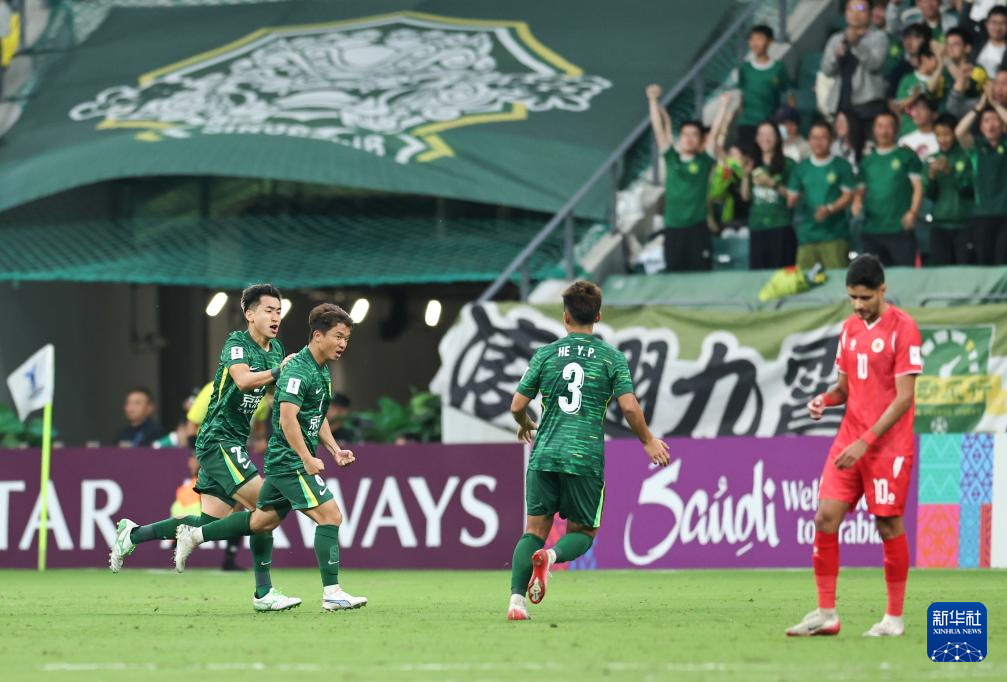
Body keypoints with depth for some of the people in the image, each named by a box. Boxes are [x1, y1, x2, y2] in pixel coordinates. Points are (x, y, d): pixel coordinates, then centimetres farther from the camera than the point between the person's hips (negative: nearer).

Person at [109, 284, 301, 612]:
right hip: (219, 439, -9)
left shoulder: (275, 349, 15)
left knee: (210, 520, 5)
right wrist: (279, 370, -24)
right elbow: (243, 379, -30)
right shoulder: (237, 343, -11)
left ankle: (132, 535, 14)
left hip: (234, 443, 9)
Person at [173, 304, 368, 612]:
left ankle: (194, 535, 25)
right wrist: (307, 459, -26)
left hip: (282, 462, 10)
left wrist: (335, 449, 13)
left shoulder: (322, 370, 15)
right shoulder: (298, 370, -17)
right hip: (290, 460, -10)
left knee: (262, 521, 16)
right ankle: (331, 593, -14)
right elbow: (287, 417, -25)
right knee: (330, 514, -14)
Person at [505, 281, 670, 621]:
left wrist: (525, 425, 29)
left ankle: (516, 598, -9)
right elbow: (629, 406, -5)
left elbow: (517, 406, 5)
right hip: (586, 459, -1)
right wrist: (648, 441, 11)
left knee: (535, 530, 9)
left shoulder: (545, 354, 6)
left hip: (545, 454, 1)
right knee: (582, 532, 12)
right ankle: (550, 556, -22)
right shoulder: (612, 358, 3)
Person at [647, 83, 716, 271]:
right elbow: (659, 129, 4)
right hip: (673, 229, 2)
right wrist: (653, 100, -1)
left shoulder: (704, 161, 2)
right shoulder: (671, 158, 7)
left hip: (697, 229, -2)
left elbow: (716, 132, -2)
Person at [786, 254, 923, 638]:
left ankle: (894, 618, 8)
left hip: (888, 445, -6)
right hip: (849, 440, 6)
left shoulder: (902, 328, -10)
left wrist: (866, 441, -18)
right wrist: (825, 400, -2)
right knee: (826, 516, -3)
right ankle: (826, 614, 1)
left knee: (888, 525, -3)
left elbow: (904, 397, -14)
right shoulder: (850, 328, 12)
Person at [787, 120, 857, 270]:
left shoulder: (842, 166, 4)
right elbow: (791, 198, 17)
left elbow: (848, 195, -2)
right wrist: (793, 200, -6)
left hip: (835, 235, -3)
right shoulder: (801, 168, 15)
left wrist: (829, 209, -17)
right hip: (806, 234, 3)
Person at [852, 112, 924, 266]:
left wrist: (913, 212, -14)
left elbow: (918, 186, 0)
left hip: (900, 229, -4)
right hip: (871, 229, 4)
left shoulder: (907, 157, 5)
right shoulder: (867, 161, 18)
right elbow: (860, 190, 21)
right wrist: (856, 204, -1)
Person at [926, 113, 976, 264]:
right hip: (940, 225, 3)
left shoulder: (966, 157, -1)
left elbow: (970, 189, -8)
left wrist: (950, 171, -18)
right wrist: (931, 176, -10)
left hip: (964, 224, -3)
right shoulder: (933, 159, 11)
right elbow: (929, 195, 8)